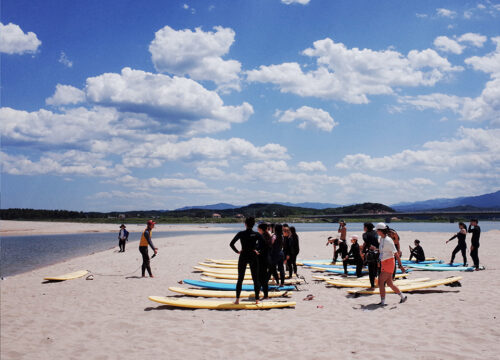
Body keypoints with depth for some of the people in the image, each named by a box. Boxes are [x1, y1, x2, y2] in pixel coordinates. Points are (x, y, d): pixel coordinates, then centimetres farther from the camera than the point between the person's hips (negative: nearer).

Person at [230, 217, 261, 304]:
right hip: (253, 257, 0)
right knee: (255, 279, 7)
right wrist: (256, 250, -1)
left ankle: (237, 299, 7)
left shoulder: (241, 234, -4)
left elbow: (231, 244, -7)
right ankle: (257, 299, 8)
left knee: (240, 279, 9)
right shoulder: (257, 234, -4)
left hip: (243, 257, 0)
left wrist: (237, 251, 2)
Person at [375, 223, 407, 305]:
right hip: (384, 264, 9)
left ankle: (382, 301, -2)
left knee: (381, 282, -8)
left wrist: (400, 265, -16)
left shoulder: (388, 240, -18)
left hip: (388, 263, -9)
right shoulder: (381, 239, 9)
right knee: (389, 283, 14)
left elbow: (396, 254, -17)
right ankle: (402, 297, 27)